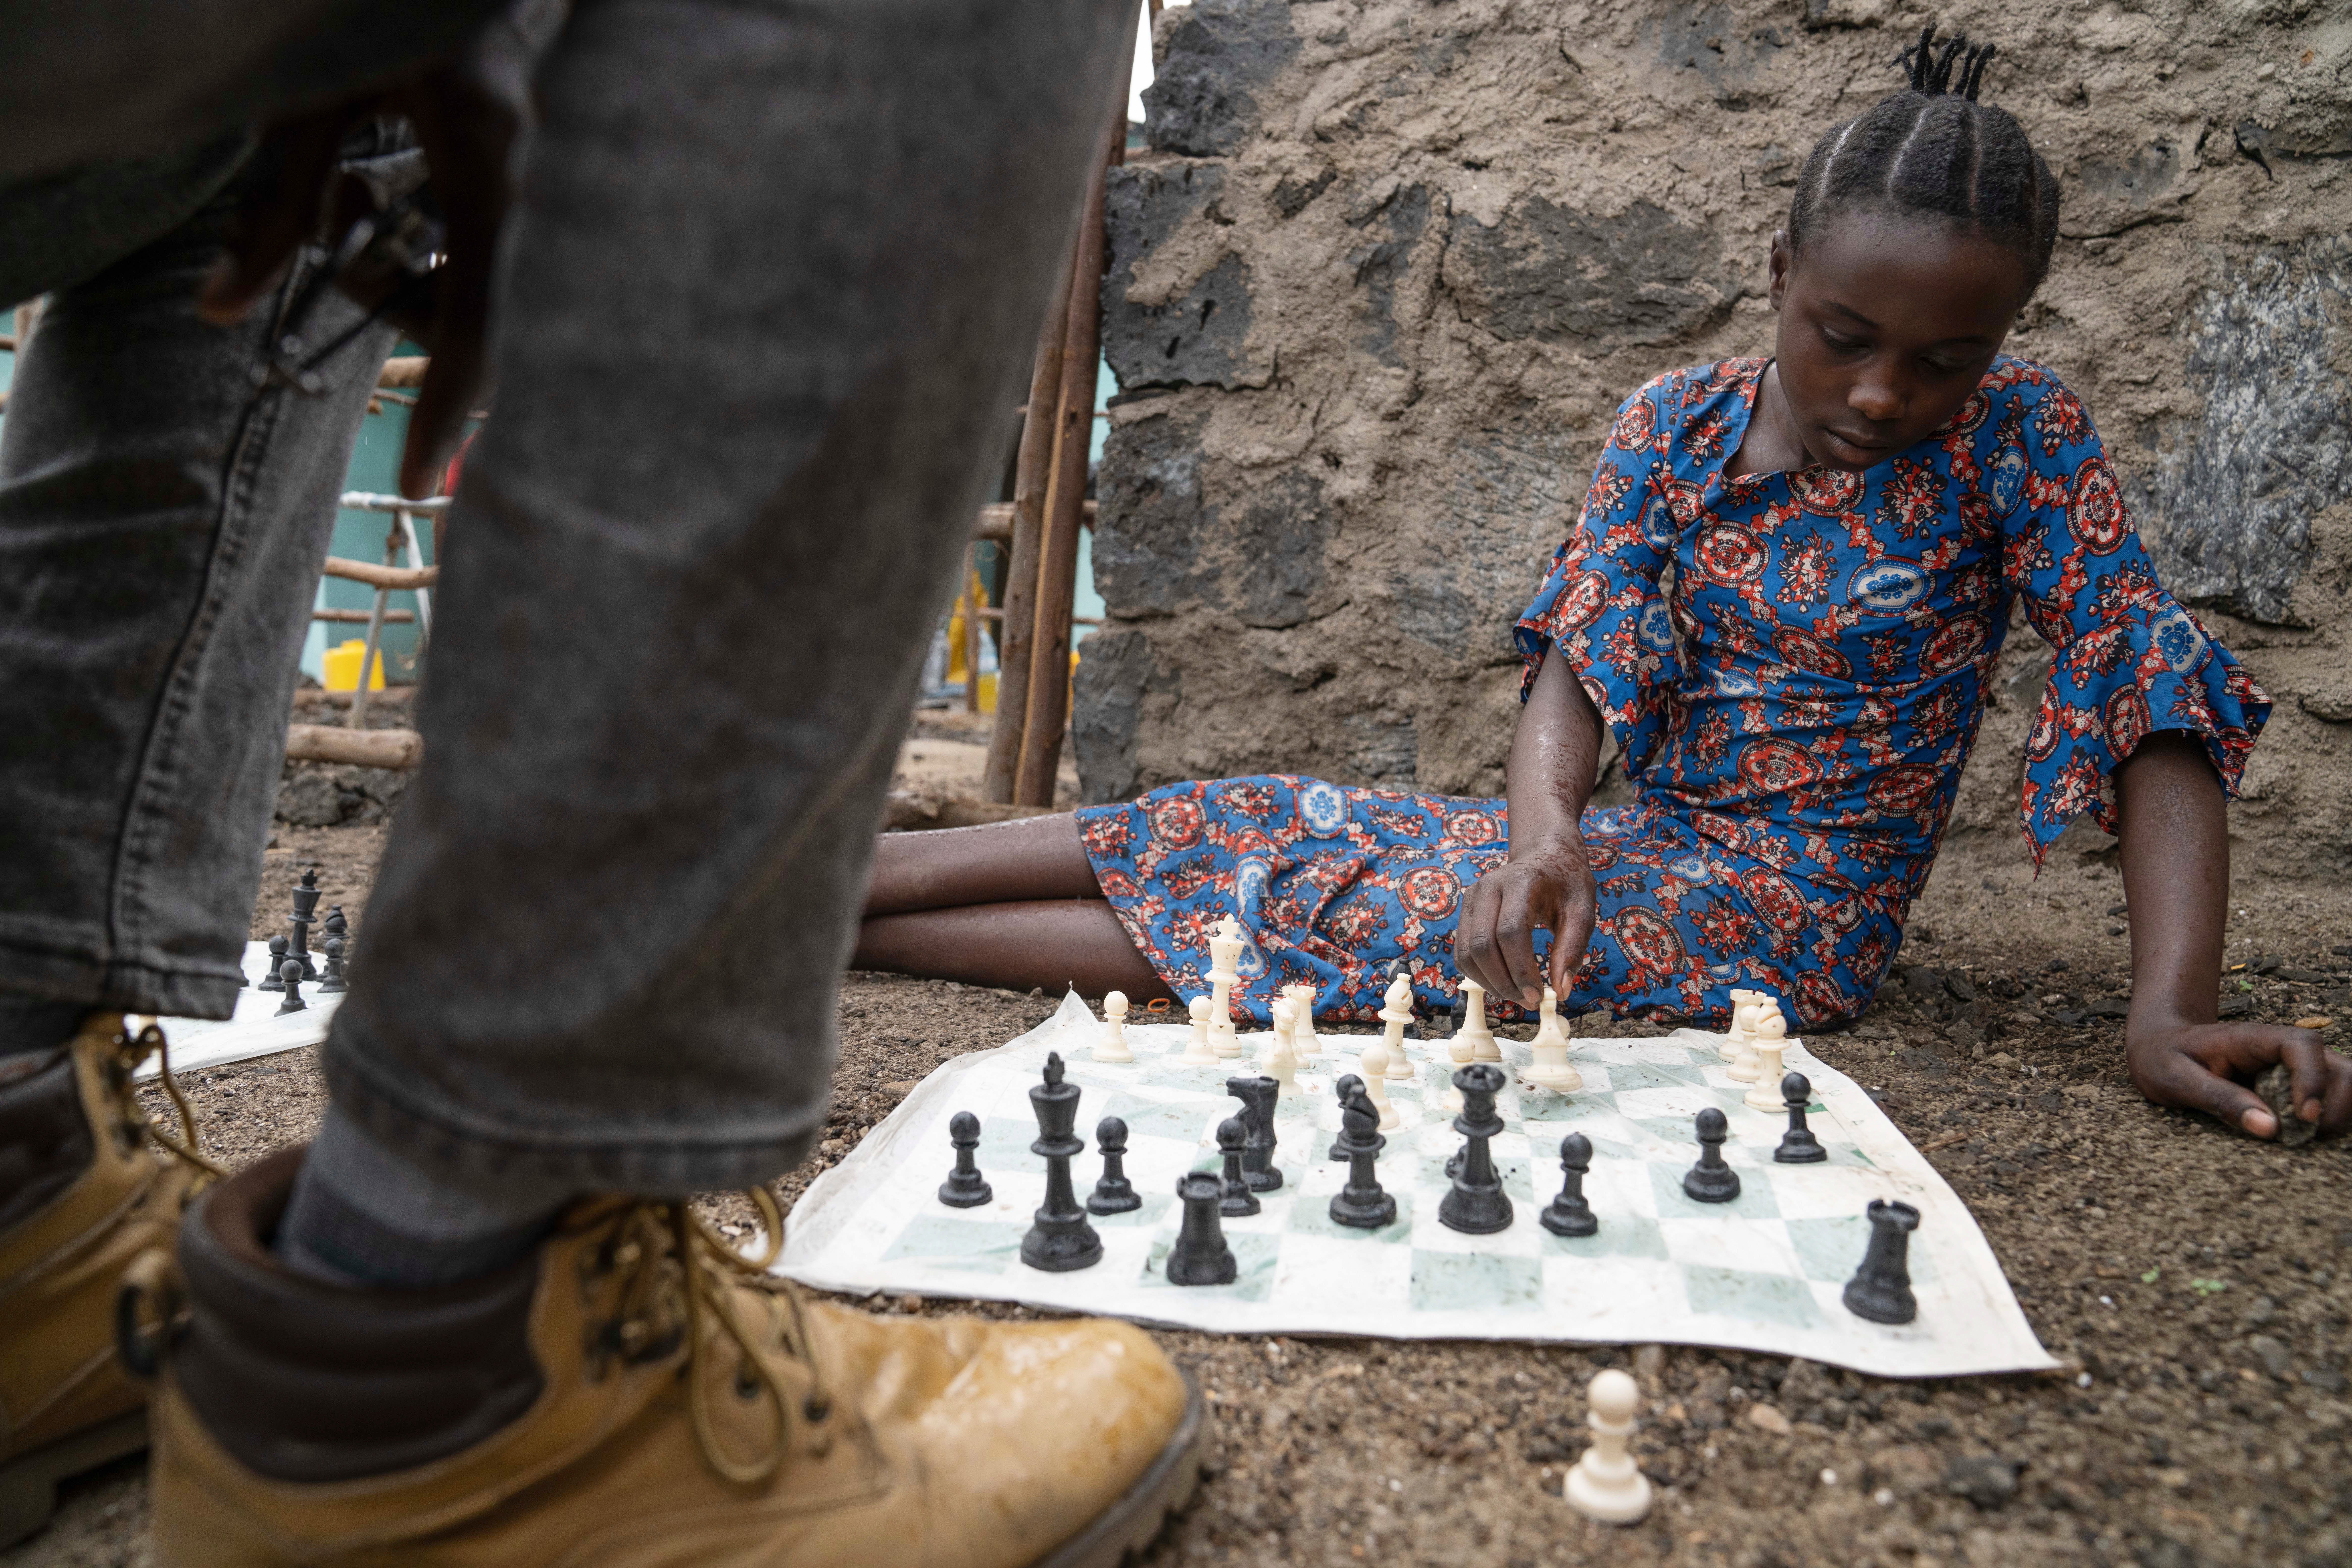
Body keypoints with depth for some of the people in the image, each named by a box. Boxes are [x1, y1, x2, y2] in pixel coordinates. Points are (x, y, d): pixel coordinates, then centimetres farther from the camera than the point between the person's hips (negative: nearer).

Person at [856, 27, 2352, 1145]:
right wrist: (1544, 831, -32)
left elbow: (2157, 699, -14)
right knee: (1265, 830, -6)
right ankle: (839, 877, 2)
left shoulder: (2015, 437, -9)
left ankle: (820, 910, -12)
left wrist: (2171, 1008, -28)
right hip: (1651, 847, 5)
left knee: (1296, 891, -18)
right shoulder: (1675, 425, -1)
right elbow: (1584, 652, -10)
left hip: (1790, 912, -4)